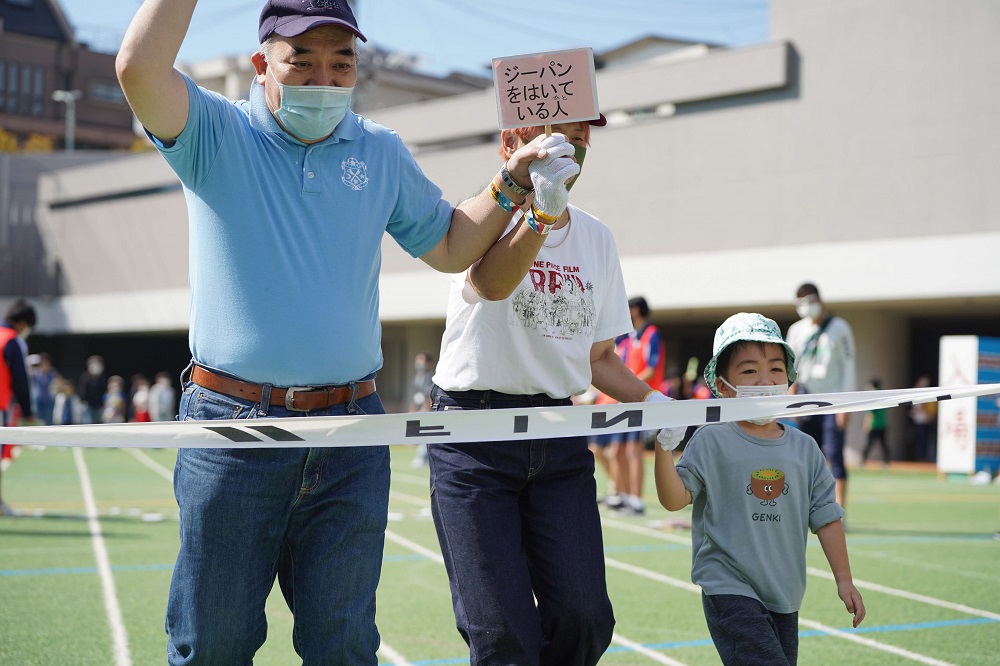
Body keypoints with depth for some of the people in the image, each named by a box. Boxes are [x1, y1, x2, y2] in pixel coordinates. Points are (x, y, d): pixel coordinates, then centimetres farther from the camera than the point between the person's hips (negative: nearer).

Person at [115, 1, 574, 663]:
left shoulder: (382, 151, 12)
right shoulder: (217, 135, 1)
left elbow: (451, 247, 22)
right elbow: (139, 68, -18)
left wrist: (513, 179, 9)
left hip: (351, 436, 3)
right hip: (232, 423, -3)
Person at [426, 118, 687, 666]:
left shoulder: (597, 239, 12)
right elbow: (489, 284, -31)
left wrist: (648, 400, 1)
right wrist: (541, 214, -46)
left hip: (560, 436, 5)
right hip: (473, 436, -5)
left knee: (584, 620, -2)